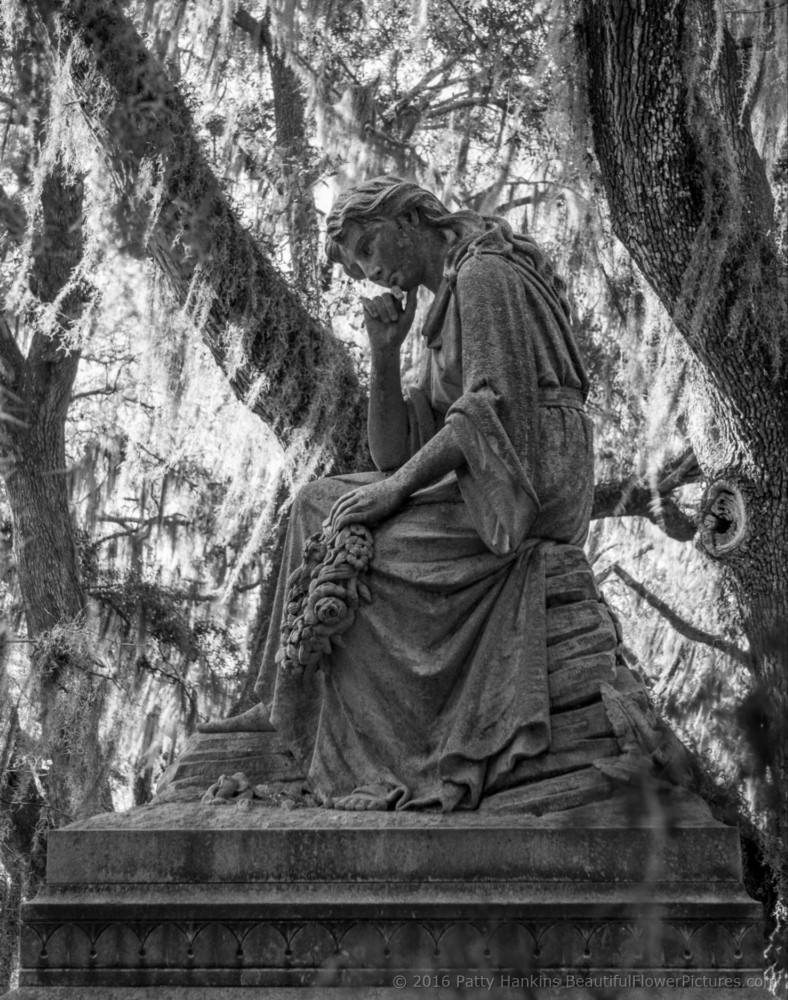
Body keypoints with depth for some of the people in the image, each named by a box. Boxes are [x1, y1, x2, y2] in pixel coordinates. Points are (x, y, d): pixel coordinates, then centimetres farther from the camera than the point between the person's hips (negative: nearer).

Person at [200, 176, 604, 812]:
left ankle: (377, 769, -9)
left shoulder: (486, 274, -5)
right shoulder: (447, 313, 25)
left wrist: (398, 486, -20)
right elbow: (395, 451, 17)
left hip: (528, 486, -10)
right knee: (317, 504, 6)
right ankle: (282, 707, 0)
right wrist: (385, 352, 6)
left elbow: (493, 408, -19)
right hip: (483, 493, 10)